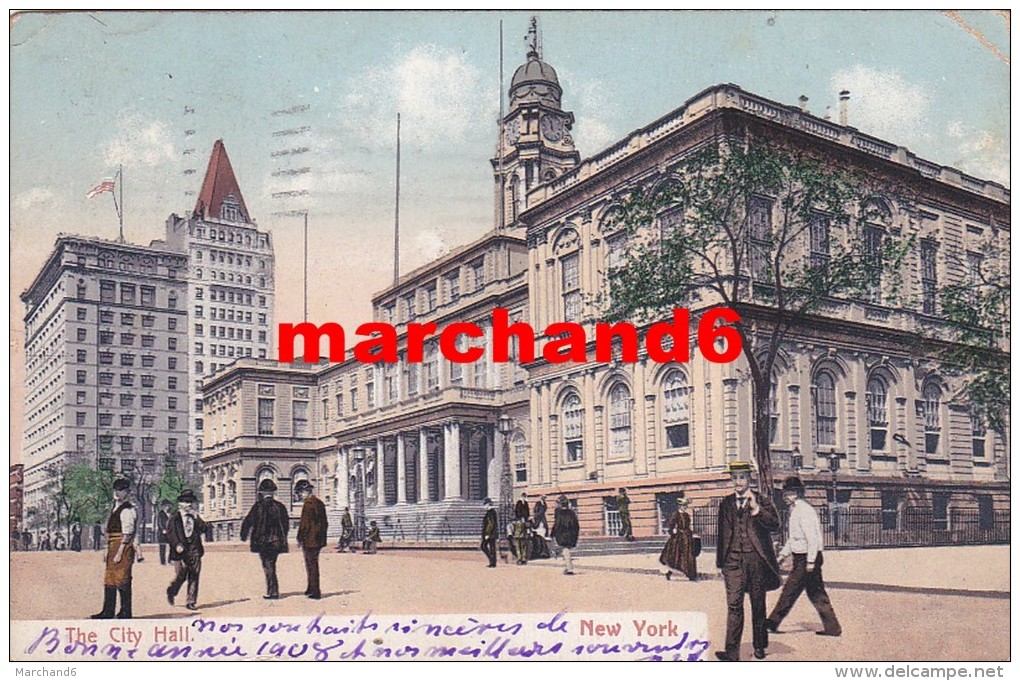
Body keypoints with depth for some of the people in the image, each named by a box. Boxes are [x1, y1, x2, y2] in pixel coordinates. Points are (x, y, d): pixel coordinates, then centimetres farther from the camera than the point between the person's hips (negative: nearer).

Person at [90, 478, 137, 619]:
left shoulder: (127, 510, -14)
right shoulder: (115, 508, 16)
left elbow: (127, 534, -18)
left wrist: (119, 553, -21)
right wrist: (109, 551, 18)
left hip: (123, 549, -10)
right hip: (113, 548, 10)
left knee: (122, 580, -4)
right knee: (109, 579, 13)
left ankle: (125, 612, 4)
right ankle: (107, 612, 21)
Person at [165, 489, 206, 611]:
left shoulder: (195, 517, 16)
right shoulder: (174, 518, 4)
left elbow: (203, 529, 4)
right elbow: (170, 533, -3)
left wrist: (196, 517, -4)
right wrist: (177, 545, -15)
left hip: (194, 551, 4)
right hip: (180, 551, -4)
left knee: (194, 577, 1)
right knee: (180, 576, -5)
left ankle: (191, 602, 7)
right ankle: (171, 592, 25)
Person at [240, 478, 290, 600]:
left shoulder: (258, 506, -9)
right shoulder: (280, 506, 3)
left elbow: (248, 522, -6)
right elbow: (286, 524, 10)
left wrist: (244, 536, 9)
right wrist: (282, 538, 25)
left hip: (262, 542, -4)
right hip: (277, 542, 4)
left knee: (268, 567, 0)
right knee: (271, 565, 16)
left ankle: (273, 592, -2)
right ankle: (271, 590, 18)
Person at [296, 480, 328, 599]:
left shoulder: (308, 504, -17)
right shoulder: (319, 502, 11)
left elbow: (304, 524, -18)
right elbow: (324, 522, 17)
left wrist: (300, 538, -10)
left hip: (309, 540, -9)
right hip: (319, 539, 9)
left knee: (311, 565, -1)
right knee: (312, 564, 18)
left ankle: (315, 592, 3)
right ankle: (311, 589, 27)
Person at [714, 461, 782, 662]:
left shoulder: (762, 501, 3)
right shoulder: (726, 503, 12)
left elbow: (775, 524, -11)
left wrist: (756, 509, -23)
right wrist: (720, 561, 15)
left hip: (757, 560, -1)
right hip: (734, 560, 1)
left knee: (758, 605, 9)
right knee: (734, 605, -9)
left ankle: (759, 646, 24)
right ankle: (732, 651, -12)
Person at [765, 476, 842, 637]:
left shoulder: (804, 511, -16)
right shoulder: (795, 510, 16)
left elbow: (812, 538, -22)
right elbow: (793, 538, 25)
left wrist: (810, 561, -22)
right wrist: (783, 554, 21)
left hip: (805, 559, -10)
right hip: (801, 558, 10)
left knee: (789, 592, -1)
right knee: (816, 594, 11)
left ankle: (773, 623, 7)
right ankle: (832, 627, 13)